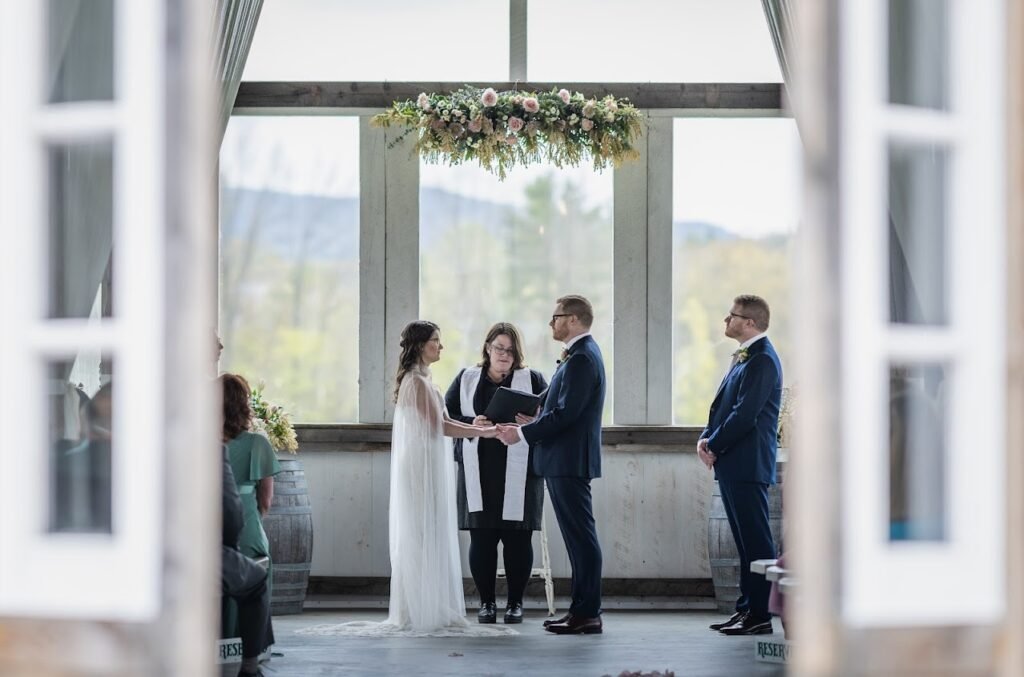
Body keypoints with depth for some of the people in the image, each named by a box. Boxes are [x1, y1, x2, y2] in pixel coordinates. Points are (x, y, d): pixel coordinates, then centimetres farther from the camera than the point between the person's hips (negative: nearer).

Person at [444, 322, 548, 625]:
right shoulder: (467, 379, 13)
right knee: (481, 538, -1)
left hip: (518, 473, -1)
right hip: (478, 472, 1)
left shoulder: (532, 379, 9)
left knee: (517, 539, -1)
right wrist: (472, 424, -10)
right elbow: (446, 415, 8)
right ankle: (486, 602, 9)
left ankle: (515, 602, 9)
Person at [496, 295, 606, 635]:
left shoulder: (582, 358, -16)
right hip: (566, 460, 11)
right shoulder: (581, 354, 17)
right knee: (578, 537, 12)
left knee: (581, 537, -7)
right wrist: (534, 422, 10)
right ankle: (583, 609, 16)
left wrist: (522, 433, -15)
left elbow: (566, 413, -22)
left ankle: (587, 614, -5)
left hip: (569, 462, -11)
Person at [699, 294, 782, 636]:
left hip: (748, 466, -10)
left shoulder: (762, 360, -14)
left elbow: (745, 414, -20)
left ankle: (760, 615, -5)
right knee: (745, 541, 13)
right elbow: (723, 404, 20)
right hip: (732, 465, 10)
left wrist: (714, 445, -11)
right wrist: (707, 438, 4)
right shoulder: (743, 357, 18)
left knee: (756, 540, -6)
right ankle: (746, 608, 18)